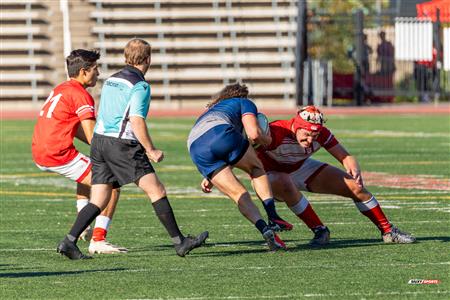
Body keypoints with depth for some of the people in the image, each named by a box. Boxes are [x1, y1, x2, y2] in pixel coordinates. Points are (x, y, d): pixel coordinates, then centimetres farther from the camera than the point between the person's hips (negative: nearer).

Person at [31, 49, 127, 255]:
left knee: (87, 170, 37)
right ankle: (98, 240, -11)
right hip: (59, 155, -10)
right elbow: (93, 138, -17)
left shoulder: (60, 90, 18)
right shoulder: (81, 96, -11)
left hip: (39, 155, 10)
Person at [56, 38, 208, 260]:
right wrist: (151, 151, -10)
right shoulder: (140, 86, -8)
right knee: (156, 190, -2)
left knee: (98, 201, 7)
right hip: (121, 144, -8)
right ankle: (179, 242, -1)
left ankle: (69, 242, -6)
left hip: (98, 141, 8)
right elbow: (137, 121, -17)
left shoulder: (111, 81, 17)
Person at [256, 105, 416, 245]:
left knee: (356, 187, -5)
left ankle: (388, 231, 12)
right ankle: (319, 230, -25)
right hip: (273, 174, -5)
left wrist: (355, 170, -38)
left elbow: (345, 156, -17)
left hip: (302, 168, 5)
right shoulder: (276, 133, -36)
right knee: (286, 185, -42)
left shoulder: (321, 134, -20)